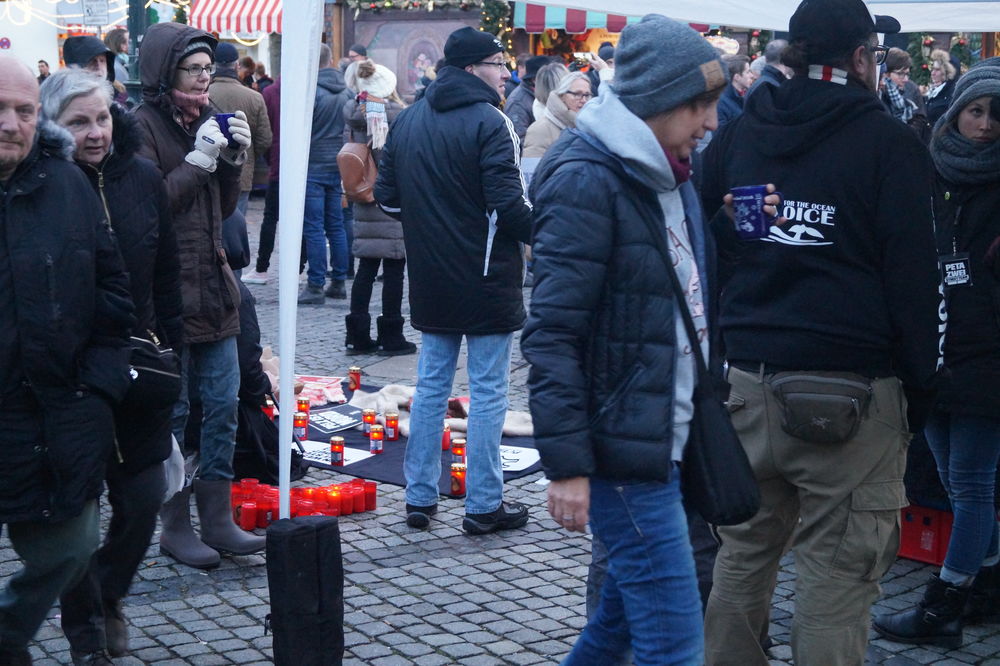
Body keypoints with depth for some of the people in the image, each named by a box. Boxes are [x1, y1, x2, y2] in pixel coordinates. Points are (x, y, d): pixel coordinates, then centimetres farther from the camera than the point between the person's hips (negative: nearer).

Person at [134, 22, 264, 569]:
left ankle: (217, 519, 18)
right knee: (172, 411, 1)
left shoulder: (204, 119, 14)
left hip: (212, 285, 7)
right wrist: (197, 161, -18)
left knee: (222, 405, 8)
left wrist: (233, 160, 1)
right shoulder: (144, 125, -9)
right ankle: (175, 528, 13)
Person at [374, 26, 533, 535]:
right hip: (486, 278, -6)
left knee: (430, 386, 14)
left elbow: (386, 198, 9)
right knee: (488, 392, 1)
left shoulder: (408, 121, 8)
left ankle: (419, 498, 18)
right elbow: (508, 206, -20)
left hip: (431, 280, 7)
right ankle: (484, 506, 7)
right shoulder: (489, 122, -14)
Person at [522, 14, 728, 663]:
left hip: (671, 439, 9)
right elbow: (551, 334, -17)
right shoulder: (587, 179, -14)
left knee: (629, 609, 16)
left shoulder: (673, 176, 13)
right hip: (623, 447, -9)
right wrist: (566, 463, -19)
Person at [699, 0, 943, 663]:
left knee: (743, 555, 16)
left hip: (749, 383, 5)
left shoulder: (736, 136, 10)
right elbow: (914, 278, -6)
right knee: (836, 576, -1)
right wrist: (920, 389, 1)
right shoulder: (890, 144, -5)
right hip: (854, 395, -5)